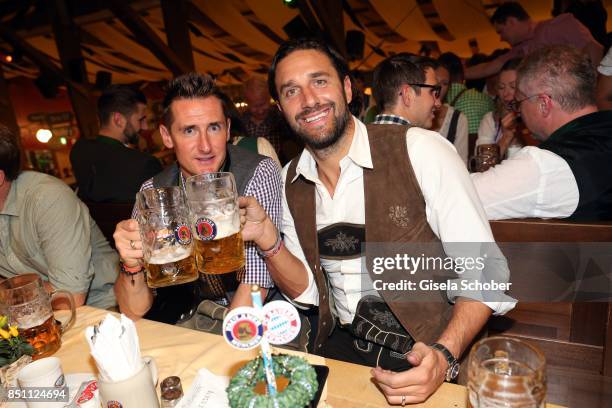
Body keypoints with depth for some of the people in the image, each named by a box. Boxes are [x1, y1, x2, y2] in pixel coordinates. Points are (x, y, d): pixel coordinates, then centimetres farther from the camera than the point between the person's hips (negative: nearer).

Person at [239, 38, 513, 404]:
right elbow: (307, 292, 4)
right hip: (339, 346, 4)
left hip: (423, 352, -2)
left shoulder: (420, 151, -15)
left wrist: (444, 355, -26)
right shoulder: (292, 180, 2)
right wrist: (267, 237, -12)